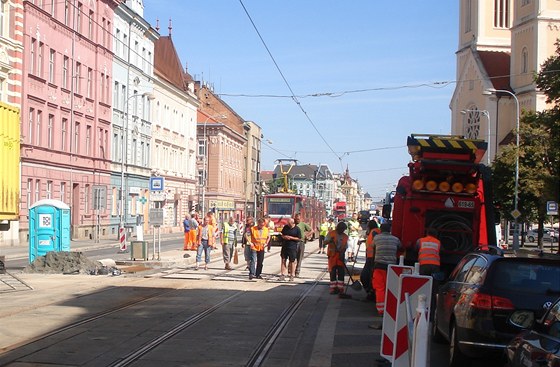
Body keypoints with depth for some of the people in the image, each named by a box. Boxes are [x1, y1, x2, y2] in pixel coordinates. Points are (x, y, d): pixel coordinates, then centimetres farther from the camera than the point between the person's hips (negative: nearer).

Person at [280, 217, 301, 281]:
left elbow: (299, 238, -4)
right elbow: (282, 235, 17)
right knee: (283, 260, 2)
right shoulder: (285, 227, 7)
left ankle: (292, 276, 8)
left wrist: (291, 237, -14)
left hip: (293, 247, -4)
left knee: (292, 261, 1)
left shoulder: (297, 229, -5)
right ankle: (282, 275, 5)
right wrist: (284, 237, -6)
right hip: (284, 246, 4)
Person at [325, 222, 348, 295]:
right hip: (332, 255, -2)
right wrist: (330, 241, -29)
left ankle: (340, 288, 6)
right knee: (333, 272, 1)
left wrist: (342, 254, -12)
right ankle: (333, 288, 7)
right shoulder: (331, 233, -1)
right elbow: (325, 242, -7)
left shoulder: (345, 237, 8)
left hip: (340, 256, 2)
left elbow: (345, 247, 6)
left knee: (341, 272, 0)